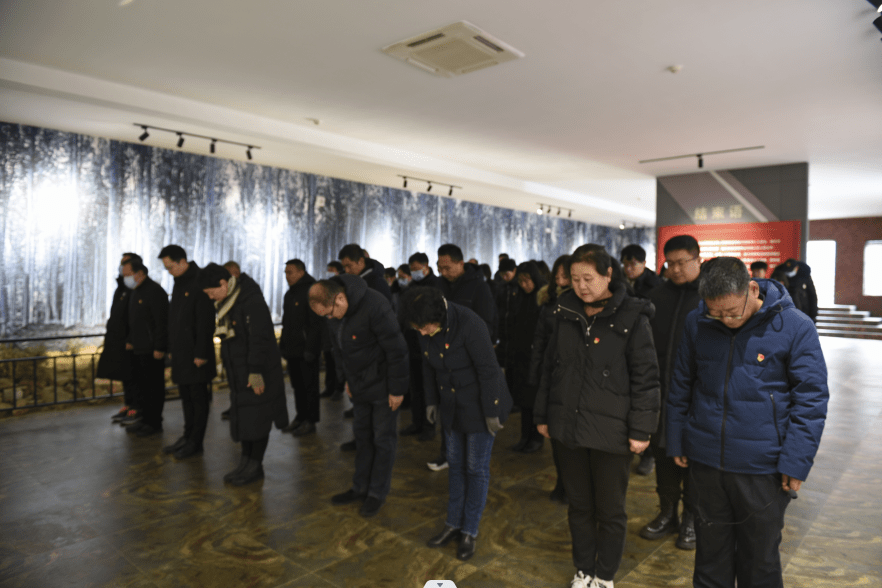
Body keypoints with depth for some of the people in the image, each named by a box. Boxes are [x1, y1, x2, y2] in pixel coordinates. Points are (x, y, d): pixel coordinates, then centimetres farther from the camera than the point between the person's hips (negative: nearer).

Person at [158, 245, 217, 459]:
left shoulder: (200, 283, -15)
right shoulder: (179, 283, 14)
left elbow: (205, 322, -19)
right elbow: (173, 319, 19)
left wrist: (201, 353, -20)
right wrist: (171, 349, 17)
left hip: (195, 353, -9)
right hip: (180, 353, 9)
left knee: (198, 397, 1)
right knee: (186, 396, 15)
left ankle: (196, 442, 10)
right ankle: (187, 437, 26)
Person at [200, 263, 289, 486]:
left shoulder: (252, 301, -19)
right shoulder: (227, 302, 10)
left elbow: (259, 339, -23)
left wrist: (256, 371, -23)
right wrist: (229, 369, 18)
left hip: (258, 373, -9)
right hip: (239, 372, 9)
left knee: (257, 419, 0)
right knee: (242, 416, 14)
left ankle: (255, 466, 11)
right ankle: (246, 462, 24)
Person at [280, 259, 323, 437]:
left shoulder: (310, 292, -13)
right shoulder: (290, 294, 16)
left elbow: (316, 324, -19)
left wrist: (310, 349, -22)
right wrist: (283, 345, 16)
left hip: (306, 350, -9)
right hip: (292, 349, 9)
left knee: (309, 385, 0)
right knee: (297, 385, 15)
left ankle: (310, 420, 8)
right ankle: (301, 417, 25)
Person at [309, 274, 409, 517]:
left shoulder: (374, 307, -30)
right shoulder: (334, 311, -5)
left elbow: (396, 349, -24)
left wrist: (397, 390, -19)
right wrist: (348, 379, 15)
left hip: (383, 386, -7)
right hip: (360, 385, 7)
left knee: (383, 439, 5)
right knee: (362, 435, 17)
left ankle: (377, 493, 20)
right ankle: (360, 488, 32)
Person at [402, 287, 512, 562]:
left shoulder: (469, 325, -28)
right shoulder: (426, 332, -9)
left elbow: (488, 370, -23)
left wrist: (491, 412, -18)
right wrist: (432, 401, 11)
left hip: (479, 404, -6)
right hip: (452, 404, 6)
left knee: (477, 468, 6)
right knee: (455, 464, 16)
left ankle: (470, 532, 22)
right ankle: (453, 524, 32)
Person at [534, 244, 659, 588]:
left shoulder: (632, 318, -8)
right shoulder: (566, 314, 6)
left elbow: (645, 377, -8)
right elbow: (549, 368, 12)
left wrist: (641, 429, -11)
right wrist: (542, 415, 12)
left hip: (610, 430, -4)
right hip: (568, 427, 4)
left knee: (610, 511, 11)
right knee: (579, 505, 17)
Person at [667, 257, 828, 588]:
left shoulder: (795, 327, -11)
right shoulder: (697, 323, -3)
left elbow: (811, 399, -8)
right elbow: (681, 385, 7)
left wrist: (796, 462, -11)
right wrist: (676, 441, 9)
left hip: (763, 468, -2)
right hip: (705, 460, 3)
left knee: (759, 558, 14)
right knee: (710, 549, 18)